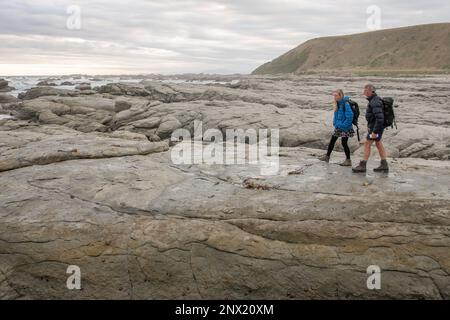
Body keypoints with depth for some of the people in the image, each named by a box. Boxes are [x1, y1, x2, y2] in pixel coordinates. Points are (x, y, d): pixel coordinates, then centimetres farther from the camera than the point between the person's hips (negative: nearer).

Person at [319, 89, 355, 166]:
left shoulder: (345, 104, -21)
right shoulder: (337, 104, 5)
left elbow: (349, 116, -25)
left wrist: (343, 125, -21)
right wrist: (335, 123, 9)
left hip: (345, 128, -8)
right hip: (338, 127, 9)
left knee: (344, 143, -2)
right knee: (332, 141, 14)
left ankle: (348, 161, 10)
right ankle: (327, 156, 28)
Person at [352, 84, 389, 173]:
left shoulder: (375, 102, -24)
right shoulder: (374, 100, 9)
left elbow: (380, 119, -30)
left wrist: (374, 132, -28)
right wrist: (369, 126, 22)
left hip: (376, 127, -10)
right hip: (374, 125, 10)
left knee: (367, 144, -5)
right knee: (378, 144, 14)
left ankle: (363, 166, -1)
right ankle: (384, 165, 20)